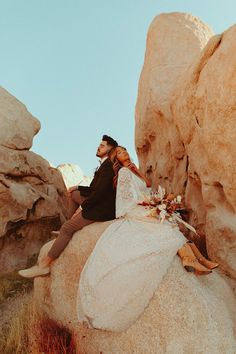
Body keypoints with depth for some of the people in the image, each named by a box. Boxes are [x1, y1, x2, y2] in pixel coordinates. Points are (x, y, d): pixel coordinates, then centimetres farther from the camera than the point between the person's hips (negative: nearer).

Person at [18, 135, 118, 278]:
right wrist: (78, 187, 14)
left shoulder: (108, 165, -16)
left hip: (103, 208, -10)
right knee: (73, 194, 22)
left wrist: (81, 207, -15)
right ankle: (69, 230, 21)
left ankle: (44, 264, -8)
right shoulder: (105, 165, 15)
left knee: (67, 228, -15)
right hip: (98, 201, 10)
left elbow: (100, 192, -23)